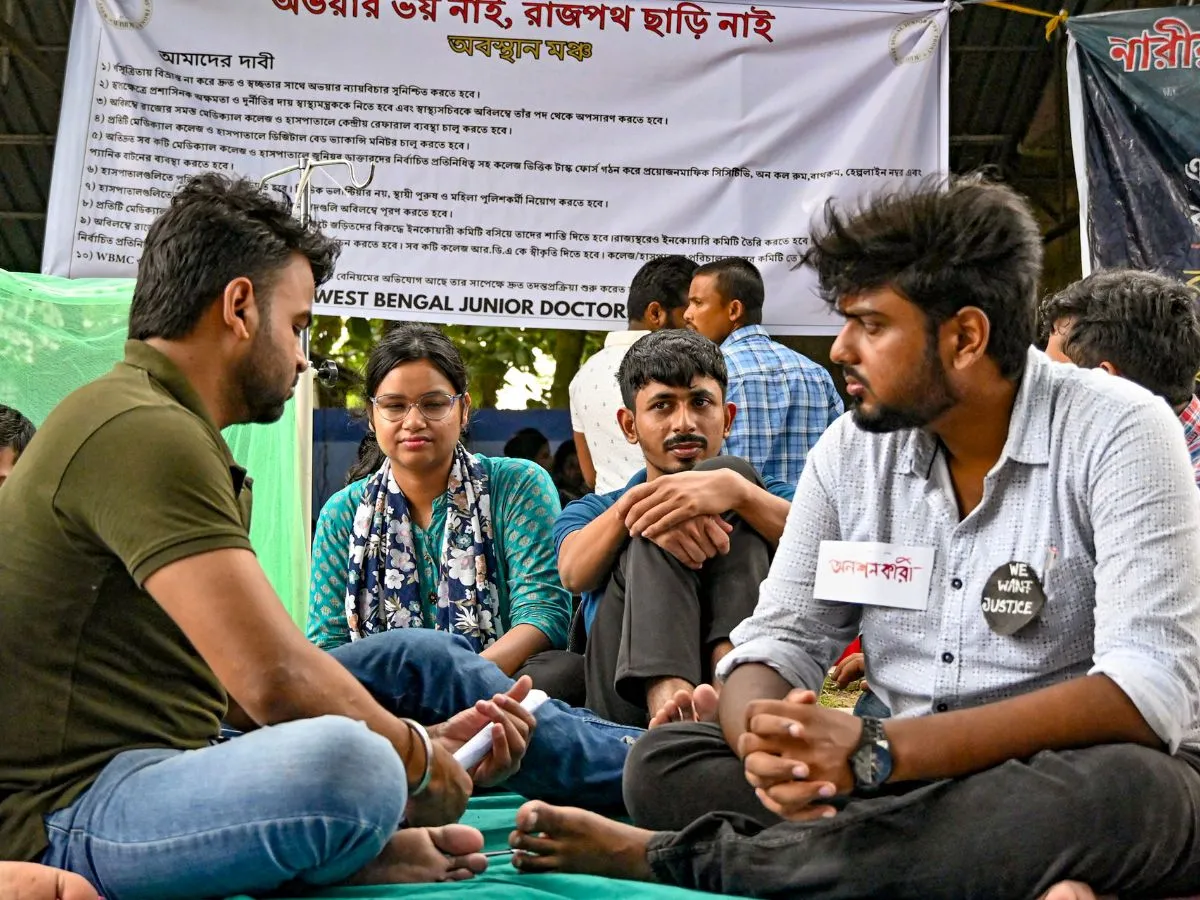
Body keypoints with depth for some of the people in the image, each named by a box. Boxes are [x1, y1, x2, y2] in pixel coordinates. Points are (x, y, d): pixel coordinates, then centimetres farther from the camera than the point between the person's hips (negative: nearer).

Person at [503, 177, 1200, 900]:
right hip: (911, 787, 4)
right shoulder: (853, 450, 4)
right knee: (661, 762, -13)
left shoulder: (1116, 433, -12)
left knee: (1113, 787, -39)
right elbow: (780, 642, 2)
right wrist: (763, 739, -25)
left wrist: (876, 752, -31)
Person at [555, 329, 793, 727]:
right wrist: (634, 503, -23)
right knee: (662, 517, -16)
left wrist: (733, 489, -23)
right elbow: (574, 572, -1)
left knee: (730, 472, -10)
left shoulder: (765, 498, 24)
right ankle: (667, 696, -44)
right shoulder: (591, 511, 26)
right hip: (628, 687, 0)